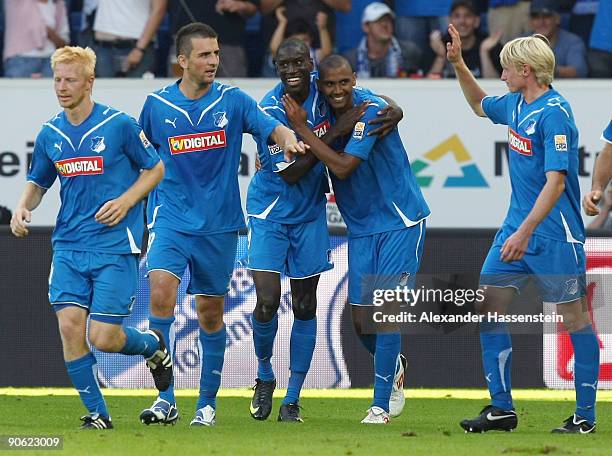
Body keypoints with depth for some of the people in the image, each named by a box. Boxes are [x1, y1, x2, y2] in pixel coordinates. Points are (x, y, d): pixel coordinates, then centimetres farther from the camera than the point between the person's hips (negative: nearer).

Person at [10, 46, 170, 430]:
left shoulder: (120, 125, -6)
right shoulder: (50, 134, 8)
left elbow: (155, 168, 4)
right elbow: (37, 182, 21)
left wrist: (126, 201, -11)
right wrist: (24, 207, 0)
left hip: (115, 246, -4)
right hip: (68, 246, 4)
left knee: (103, 337, -10)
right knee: (70, 326, -10)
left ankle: (154, 345, 25)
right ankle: (97, 414, 3)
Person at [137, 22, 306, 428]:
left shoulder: (232, 100, -1)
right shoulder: (157, 105, 1)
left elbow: (271, 127, -14)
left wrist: (288, 137, -37)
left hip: (219, 224, 1)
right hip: (171, 217, -1)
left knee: (210, 314, 8)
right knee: (161, 289, -23)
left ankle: (208, 403, 22)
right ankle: (166, 400, -20)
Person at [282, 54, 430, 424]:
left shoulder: (372, 110, -18)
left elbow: (343, 167, -24)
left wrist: (302, 128, -20)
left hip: (400, 222, -6)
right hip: (361, 227, 6)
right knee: (362, 320, 5)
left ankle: (381, 404, -6)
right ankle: (393, 367, 35)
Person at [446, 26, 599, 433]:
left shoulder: (554, 113, -18)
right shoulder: (516, 104, 8)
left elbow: (555, 182, -24)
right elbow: (480, 104, 33)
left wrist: (525, 232, -29)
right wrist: (458, 64, 20)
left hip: (554, 236, -9)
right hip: (517, 228, 9)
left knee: (574, 319, 1)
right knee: (487, 308, 4)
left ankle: (586, 415, 8)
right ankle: (502, 408, 9)